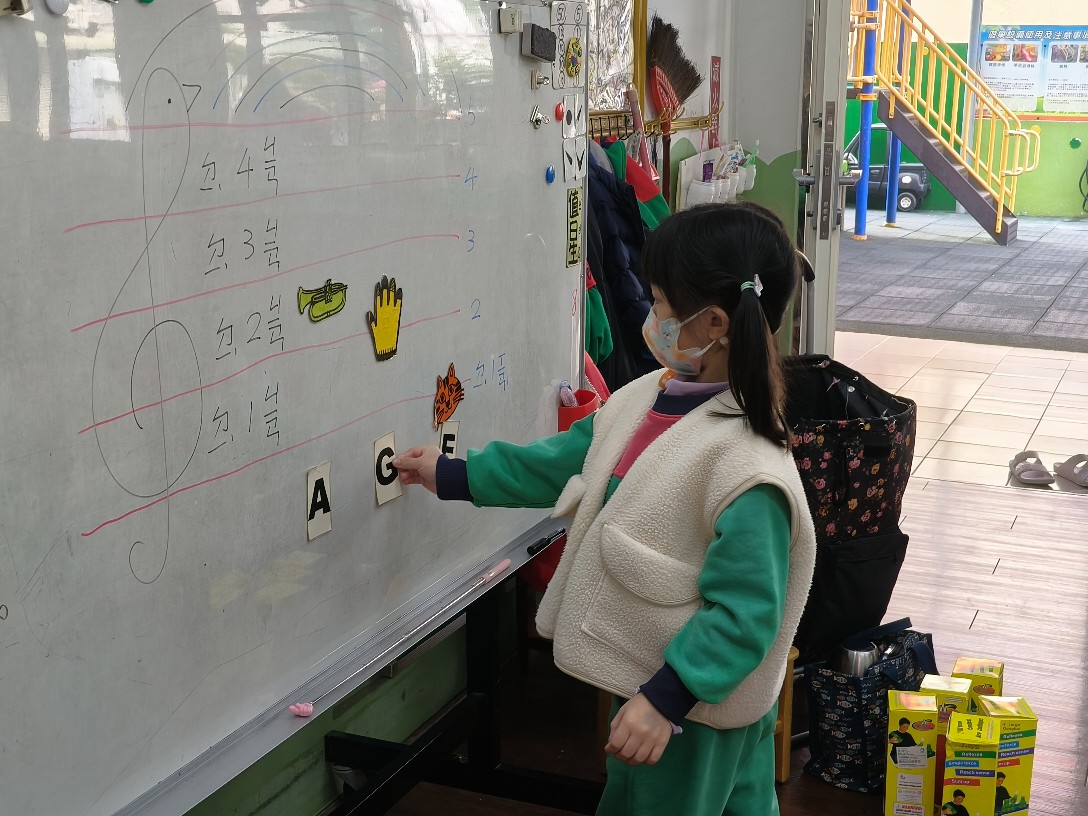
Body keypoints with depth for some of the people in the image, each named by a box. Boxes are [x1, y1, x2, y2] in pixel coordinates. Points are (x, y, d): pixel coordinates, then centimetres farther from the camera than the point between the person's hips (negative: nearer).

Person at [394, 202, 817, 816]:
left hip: (693, 705, -8)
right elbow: (567, 461, 10)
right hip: (647, 679, 8)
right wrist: (454, 476, 15)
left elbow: (744, 612, -27)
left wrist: (665, 698, -28)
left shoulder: (746, 467, -30)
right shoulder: (650, 397, -3)